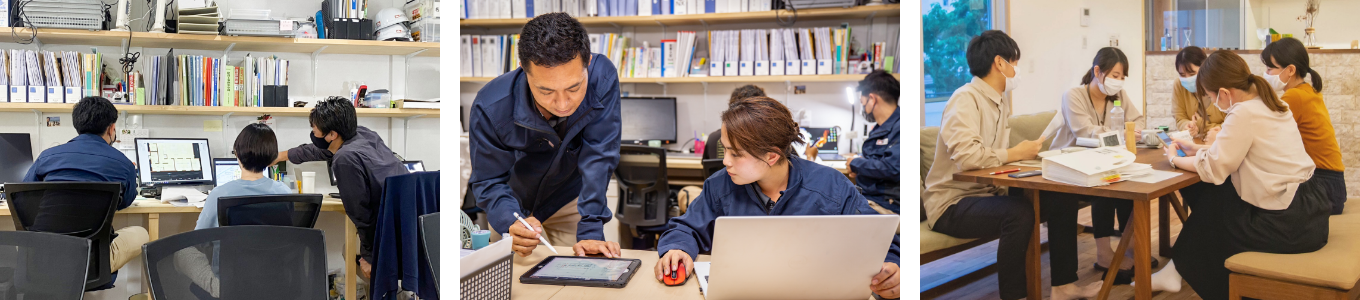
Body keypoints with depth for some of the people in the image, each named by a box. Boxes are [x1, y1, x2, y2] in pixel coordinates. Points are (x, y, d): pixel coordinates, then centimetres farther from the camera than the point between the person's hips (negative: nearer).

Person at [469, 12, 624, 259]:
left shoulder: (602, 78, -32)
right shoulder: (490, 107, -34)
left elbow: (598, 158, -29)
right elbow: (489, 181, -22)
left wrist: (590, 233, -36)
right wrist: (511, 224, -43)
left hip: (571, 198, 1)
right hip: (516, 198, 0)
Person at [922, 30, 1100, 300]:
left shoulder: (1000, 103, 14)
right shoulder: (965, 99, -16)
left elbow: (994, 156, 13)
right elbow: (965, 155, -31)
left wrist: (1026, 152, -7)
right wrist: (1015, 154, -16)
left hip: (989, 194, 9)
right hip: (952, 203, -9)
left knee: (1063, 200, -2)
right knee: (1019, 212, -33)